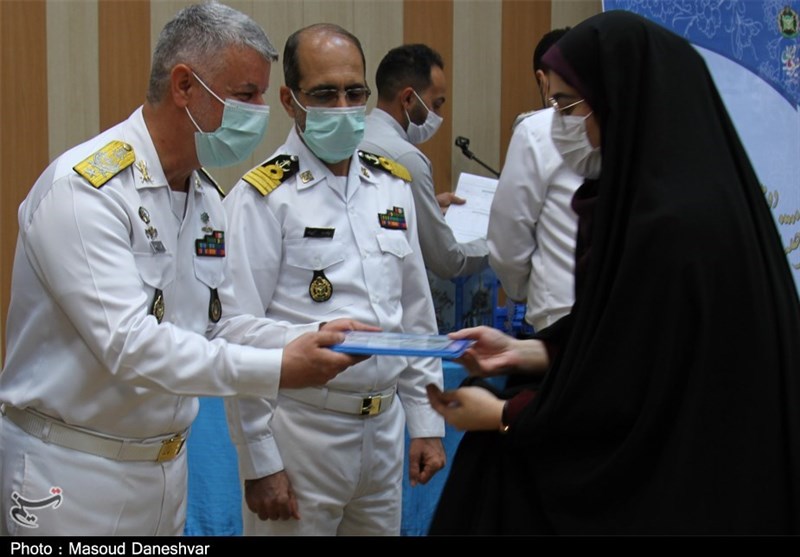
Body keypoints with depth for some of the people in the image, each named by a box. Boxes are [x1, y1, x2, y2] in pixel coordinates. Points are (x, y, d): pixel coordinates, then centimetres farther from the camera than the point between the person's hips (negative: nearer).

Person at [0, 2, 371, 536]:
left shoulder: (207, 199, 7)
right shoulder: (84, 188, -20)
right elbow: (128, 343, -28)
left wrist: (312, 336, -6)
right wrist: (276, 369, -30)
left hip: (166, 466, 8)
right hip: (72, 473, -8)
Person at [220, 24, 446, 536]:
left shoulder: (393, 185, 8)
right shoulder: (263, 198, -11)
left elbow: (417, 313, 13)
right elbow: (240, 340, -11)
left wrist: (427, 421, 10)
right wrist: (260, 461, -12)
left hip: (385, 428, 6)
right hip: (299, 431, -5)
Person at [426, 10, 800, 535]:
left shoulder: (671, 225, -24)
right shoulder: (673, 194, 6)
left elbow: (633, 395, -20)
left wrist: (503, 416, -8)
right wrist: (523, 352, 6)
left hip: (666, 497, -9)